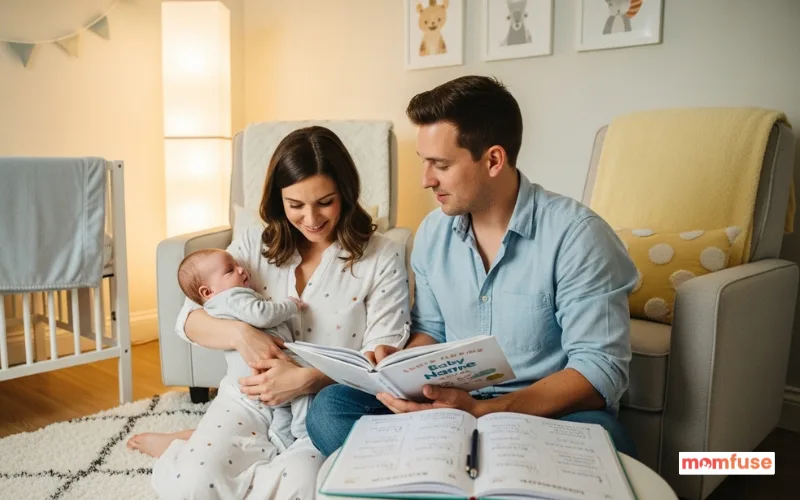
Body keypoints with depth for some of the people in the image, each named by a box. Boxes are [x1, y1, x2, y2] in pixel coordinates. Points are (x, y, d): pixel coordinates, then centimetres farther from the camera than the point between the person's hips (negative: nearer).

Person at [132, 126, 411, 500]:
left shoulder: (382, 258, -7)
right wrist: (240, 333, -20)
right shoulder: (255, 245, 1)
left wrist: (308, 379, -24)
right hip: (251, 397, 1)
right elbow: (188, 319, 2)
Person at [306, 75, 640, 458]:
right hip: (455, 401, 5)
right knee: (329, 407, -15)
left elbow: (600, 370, -17)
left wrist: (481, 411, -27)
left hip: (550, 413, -4)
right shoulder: (432, 232, 4)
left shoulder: (575, 234, -14)